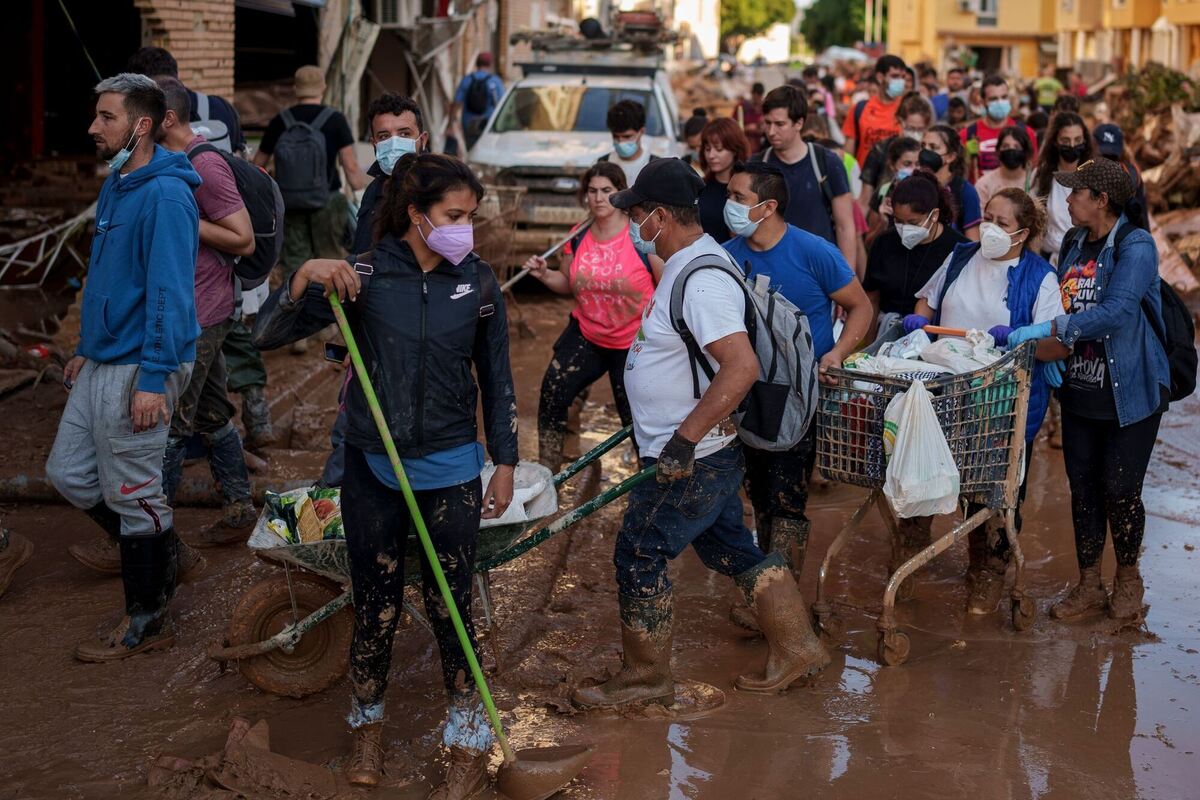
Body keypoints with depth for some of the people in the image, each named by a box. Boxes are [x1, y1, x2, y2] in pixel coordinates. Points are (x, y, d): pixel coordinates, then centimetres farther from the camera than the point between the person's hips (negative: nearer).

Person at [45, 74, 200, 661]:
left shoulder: (165, 195, -18)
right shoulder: (116, 186, 12)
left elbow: (169, 292, -22)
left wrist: (154, 380, -24)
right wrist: (86, 348, 23)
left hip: (139, 370, -10)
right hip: (101, 365, 10)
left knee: (133, 497, 0)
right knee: (68, 473, 14)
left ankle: (147, 623, 15)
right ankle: (158, 551, 32)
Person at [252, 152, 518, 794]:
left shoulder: (478, 283, -3)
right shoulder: (363, 276, -8)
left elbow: (496, 379, 7)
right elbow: (267, 334, -13)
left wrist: (505, 463, 6)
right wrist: (304, 277, -30)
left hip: (450, 470, 0)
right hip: (373, 469, 0)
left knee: (450, 610, 3)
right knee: (376, 610, 9)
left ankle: (469, 747, 19)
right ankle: (367, 726, 34)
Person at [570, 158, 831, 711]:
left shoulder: (702, 280, -24)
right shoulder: (689, 262, 9)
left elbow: (742, 366, -34)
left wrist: (684, 438, -31)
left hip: (693, 461, -10)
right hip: (707, 453, 10)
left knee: (639, 557, 1)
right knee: (730, 548, 18)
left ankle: (645, 676, 15)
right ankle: (796, 648, 27)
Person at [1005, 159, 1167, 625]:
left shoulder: (1136, 246, -16)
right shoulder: (1073, 244, 7)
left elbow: (1116, 311, -29)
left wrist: (1047, 330, -31)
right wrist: (1052, 350, 1)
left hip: (1130, 392, -6)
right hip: (1080, 389, 6)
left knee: (1120, 489, -2)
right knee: (1083, 486, 9)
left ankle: (1128, 579, 22)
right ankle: (1089, 587, 21)